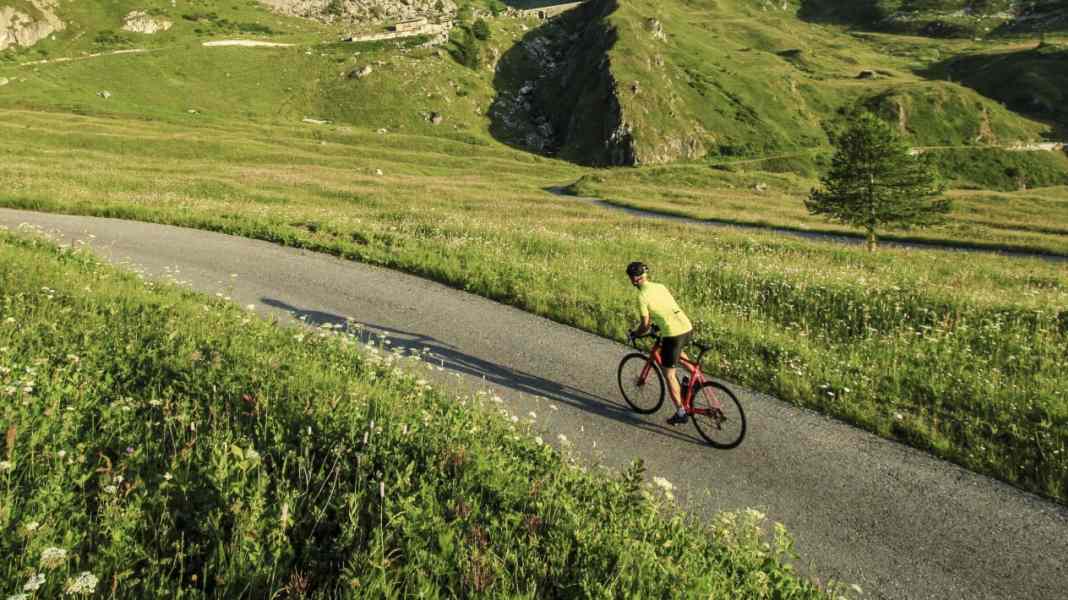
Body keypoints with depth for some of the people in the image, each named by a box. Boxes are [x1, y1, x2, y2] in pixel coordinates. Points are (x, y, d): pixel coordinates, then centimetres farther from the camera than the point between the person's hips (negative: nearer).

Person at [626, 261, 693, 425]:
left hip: (673, 333, -8)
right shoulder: (659, 286, 14)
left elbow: (645, 325, -5)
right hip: (687, 327, 8)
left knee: (669, 374, 7)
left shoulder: (642, 296, -7)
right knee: (677, 351, 41)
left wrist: (634, 334, 13)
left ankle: (681, 413, 10)